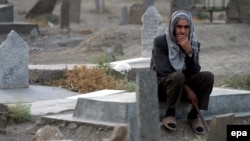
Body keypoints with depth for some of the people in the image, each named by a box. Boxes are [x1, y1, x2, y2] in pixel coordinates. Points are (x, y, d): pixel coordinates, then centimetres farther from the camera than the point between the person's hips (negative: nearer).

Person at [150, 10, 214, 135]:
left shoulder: (194, 44, 0)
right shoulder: (160, 41, -14)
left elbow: (194, 73, -10)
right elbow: (165, 72, -22)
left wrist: (189, 52, -26)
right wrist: (187, 89, -26)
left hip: (182, 84, 5)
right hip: (161, 85, -5)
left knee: (208, 76, -22)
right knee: (178, 76, -37)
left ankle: (193, 114, -12)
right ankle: (170, 114, -20)